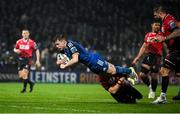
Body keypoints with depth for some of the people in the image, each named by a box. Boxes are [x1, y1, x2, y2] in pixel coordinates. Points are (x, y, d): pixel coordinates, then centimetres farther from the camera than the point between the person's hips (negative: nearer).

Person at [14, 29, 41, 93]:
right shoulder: (19, 42, 4)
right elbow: (15, 49, 17)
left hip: (28, 59, -4)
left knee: (24, 74, -16)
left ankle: (24, 88, -1)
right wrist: (16, 51, -8)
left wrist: (38, 60, -5)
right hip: (20, 59, 4)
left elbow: (37, 51, 0)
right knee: (21, 76, 3)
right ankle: (31, 83, 26)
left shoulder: (31, 42, -6)